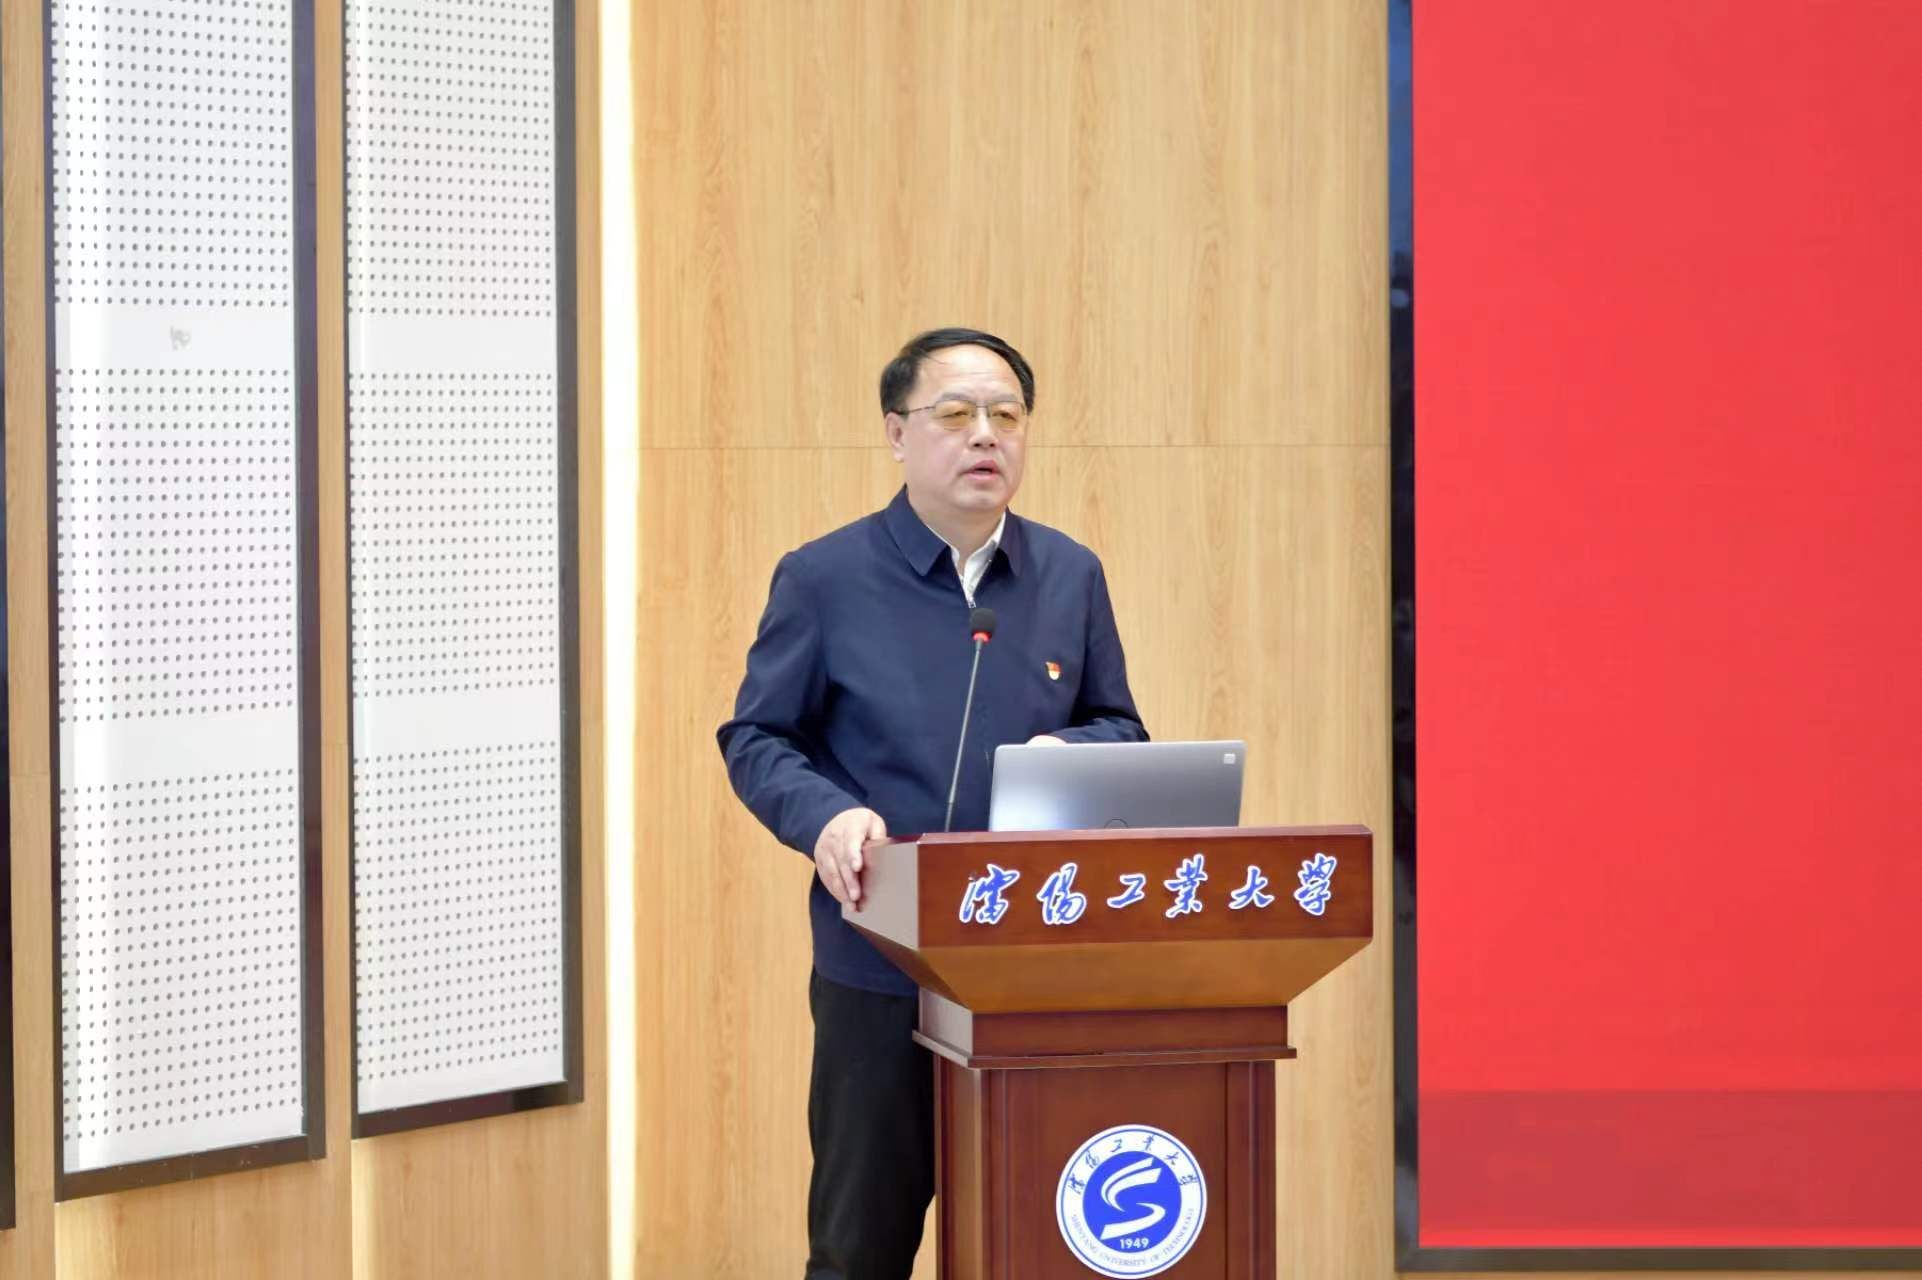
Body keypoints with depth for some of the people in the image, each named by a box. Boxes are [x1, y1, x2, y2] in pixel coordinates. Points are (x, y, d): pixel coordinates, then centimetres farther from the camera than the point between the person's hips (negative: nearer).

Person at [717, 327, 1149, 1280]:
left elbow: (1120, 729, 15)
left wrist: (1070, 754, -8)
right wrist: (824, 817, -18)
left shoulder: (1071, 576, 8)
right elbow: (756, 738, 2)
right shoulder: (824, 578, -2)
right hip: (881, 971, -3)